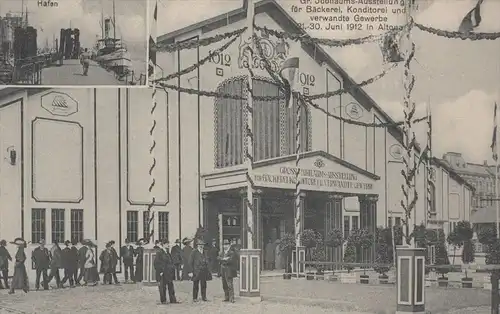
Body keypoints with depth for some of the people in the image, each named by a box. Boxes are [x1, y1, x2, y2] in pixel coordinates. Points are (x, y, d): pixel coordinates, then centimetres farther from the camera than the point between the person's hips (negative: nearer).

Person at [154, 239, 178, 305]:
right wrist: (160, 271, -16)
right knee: (162, 287, 0)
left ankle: (173, 300, 9)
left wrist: (172, 269, 12)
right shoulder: (159, 253, -9)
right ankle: (163, 300, 7)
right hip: (162, 273, -7)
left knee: (171, 286, 6)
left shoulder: (168, 253, 14)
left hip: (169, 272, 7)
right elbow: (156, 263, -13)